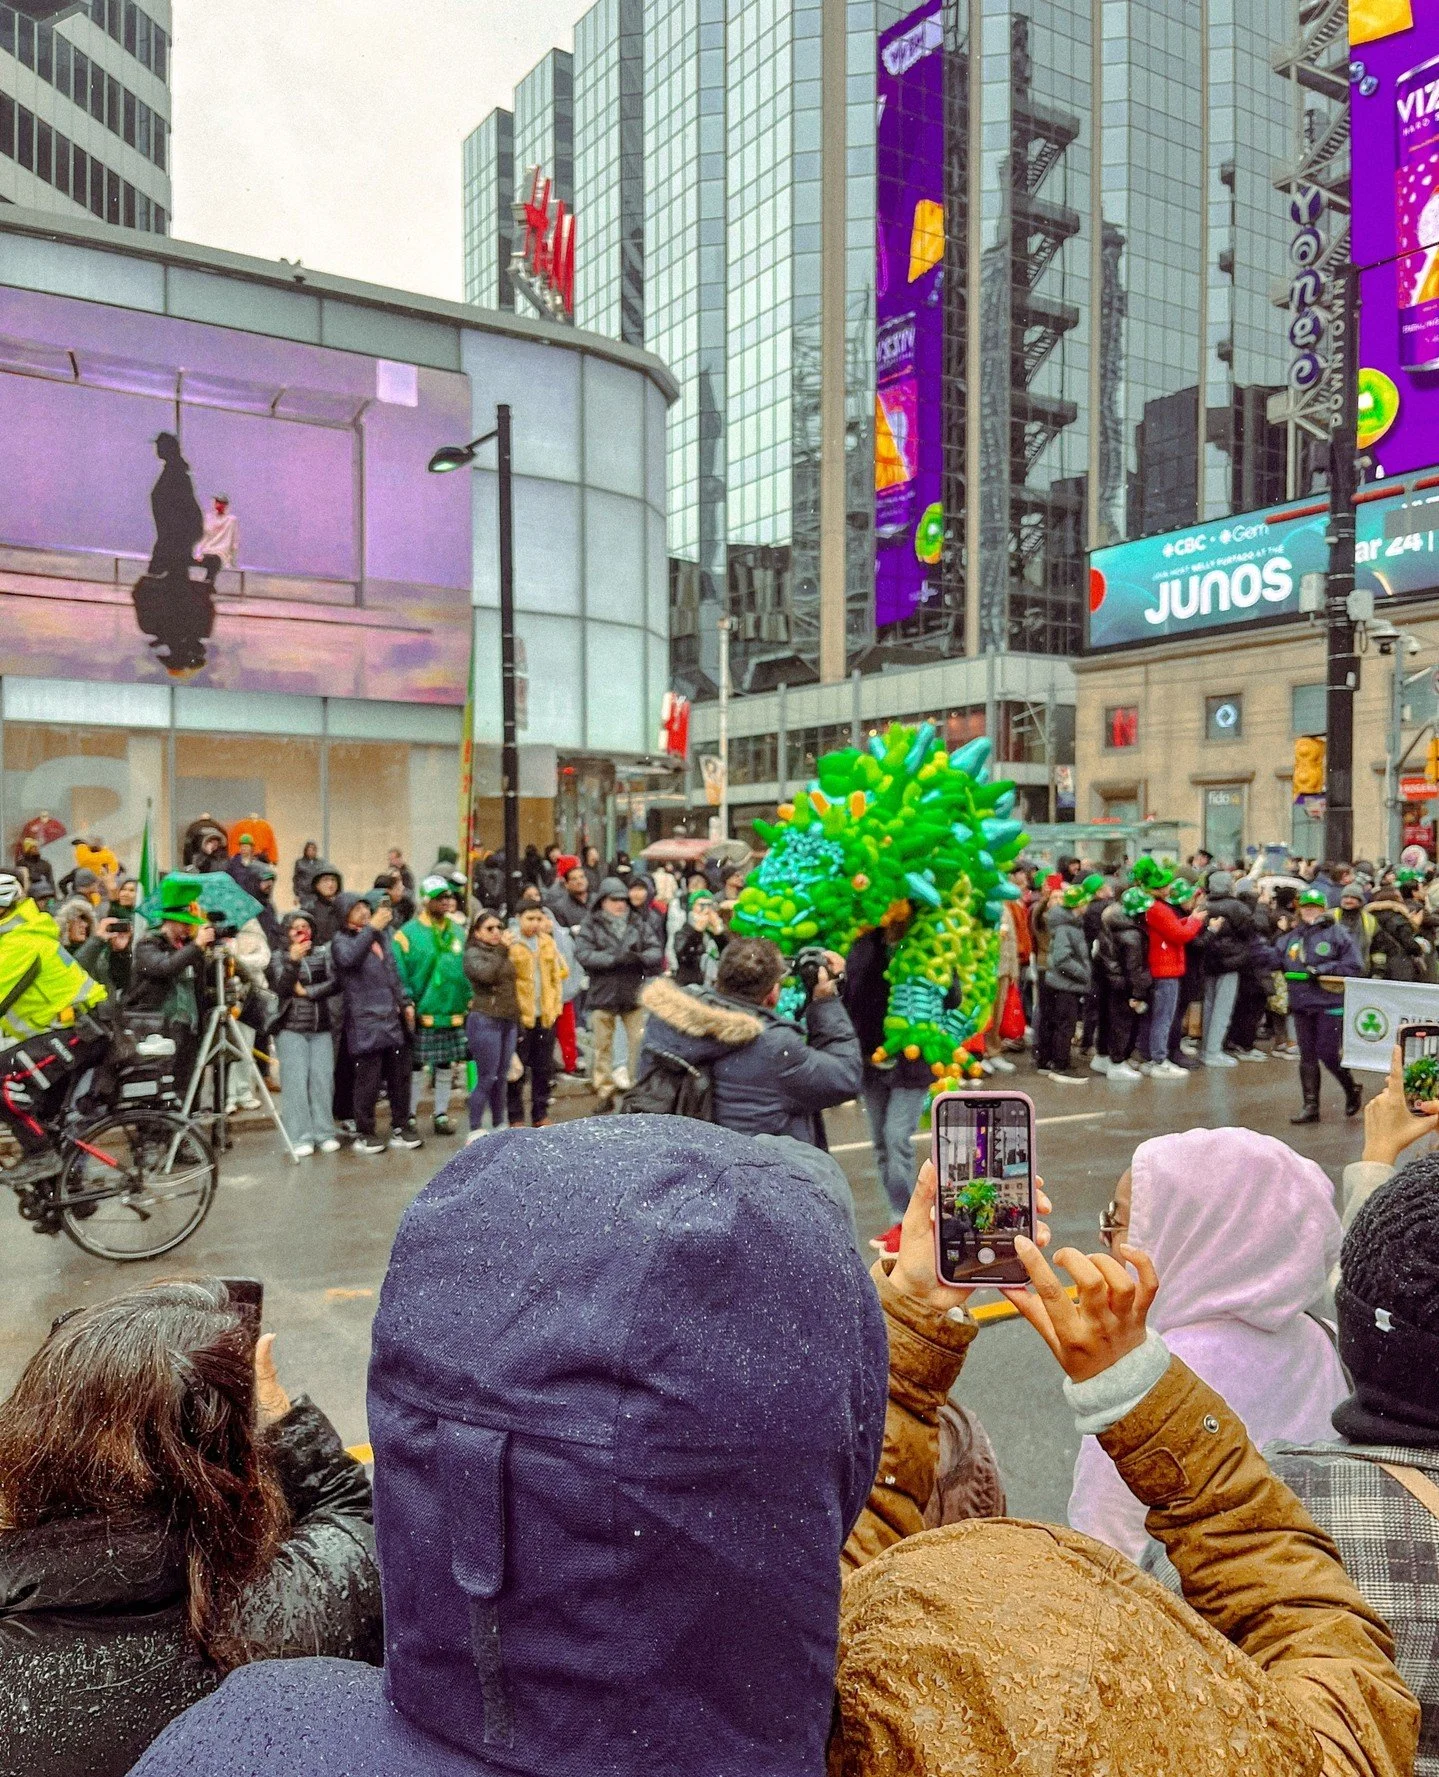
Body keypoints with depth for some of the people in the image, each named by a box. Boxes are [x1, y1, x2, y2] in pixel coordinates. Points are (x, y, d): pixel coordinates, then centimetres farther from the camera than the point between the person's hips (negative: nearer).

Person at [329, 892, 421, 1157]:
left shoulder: (382, 935, 15)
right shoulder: (342, 940, -3)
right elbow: (348, 958, -28)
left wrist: (405, 1002, 17)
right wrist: (371, 928, -27)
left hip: (393, 1019, 6)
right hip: (365, 1023, -6)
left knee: (400, 1076, 10)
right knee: (368, 1080, -2)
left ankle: (400, 1128, 21)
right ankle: (365, 1134, 9)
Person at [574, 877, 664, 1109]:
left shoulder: (640, 923, 6)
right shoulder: (591, 925, 0)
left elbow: (657, 951, -2)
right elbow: (583, 953, -14)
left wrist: (640, 957, -23)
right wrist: (615, 959, -21)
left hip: (633, 994, 1)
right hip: (602, 994, -1)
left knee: (640, 1044, 0)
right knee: (603, 1047, 8)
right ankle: (605, 1092, 18)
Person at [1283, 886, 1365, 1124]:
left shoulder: (1337, 933, -5)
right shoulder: (1293, 936, 11)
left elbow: (1355, 966, -9)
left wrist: (1322, 970, -15)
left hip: (1330, 1004, -5)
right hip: (1301, 1005, 5)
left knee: (1327, 1053, -4)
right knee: (1307, 1056, 6)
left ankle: (1352, 1089, 24)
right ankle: (1311, 1106, 12)